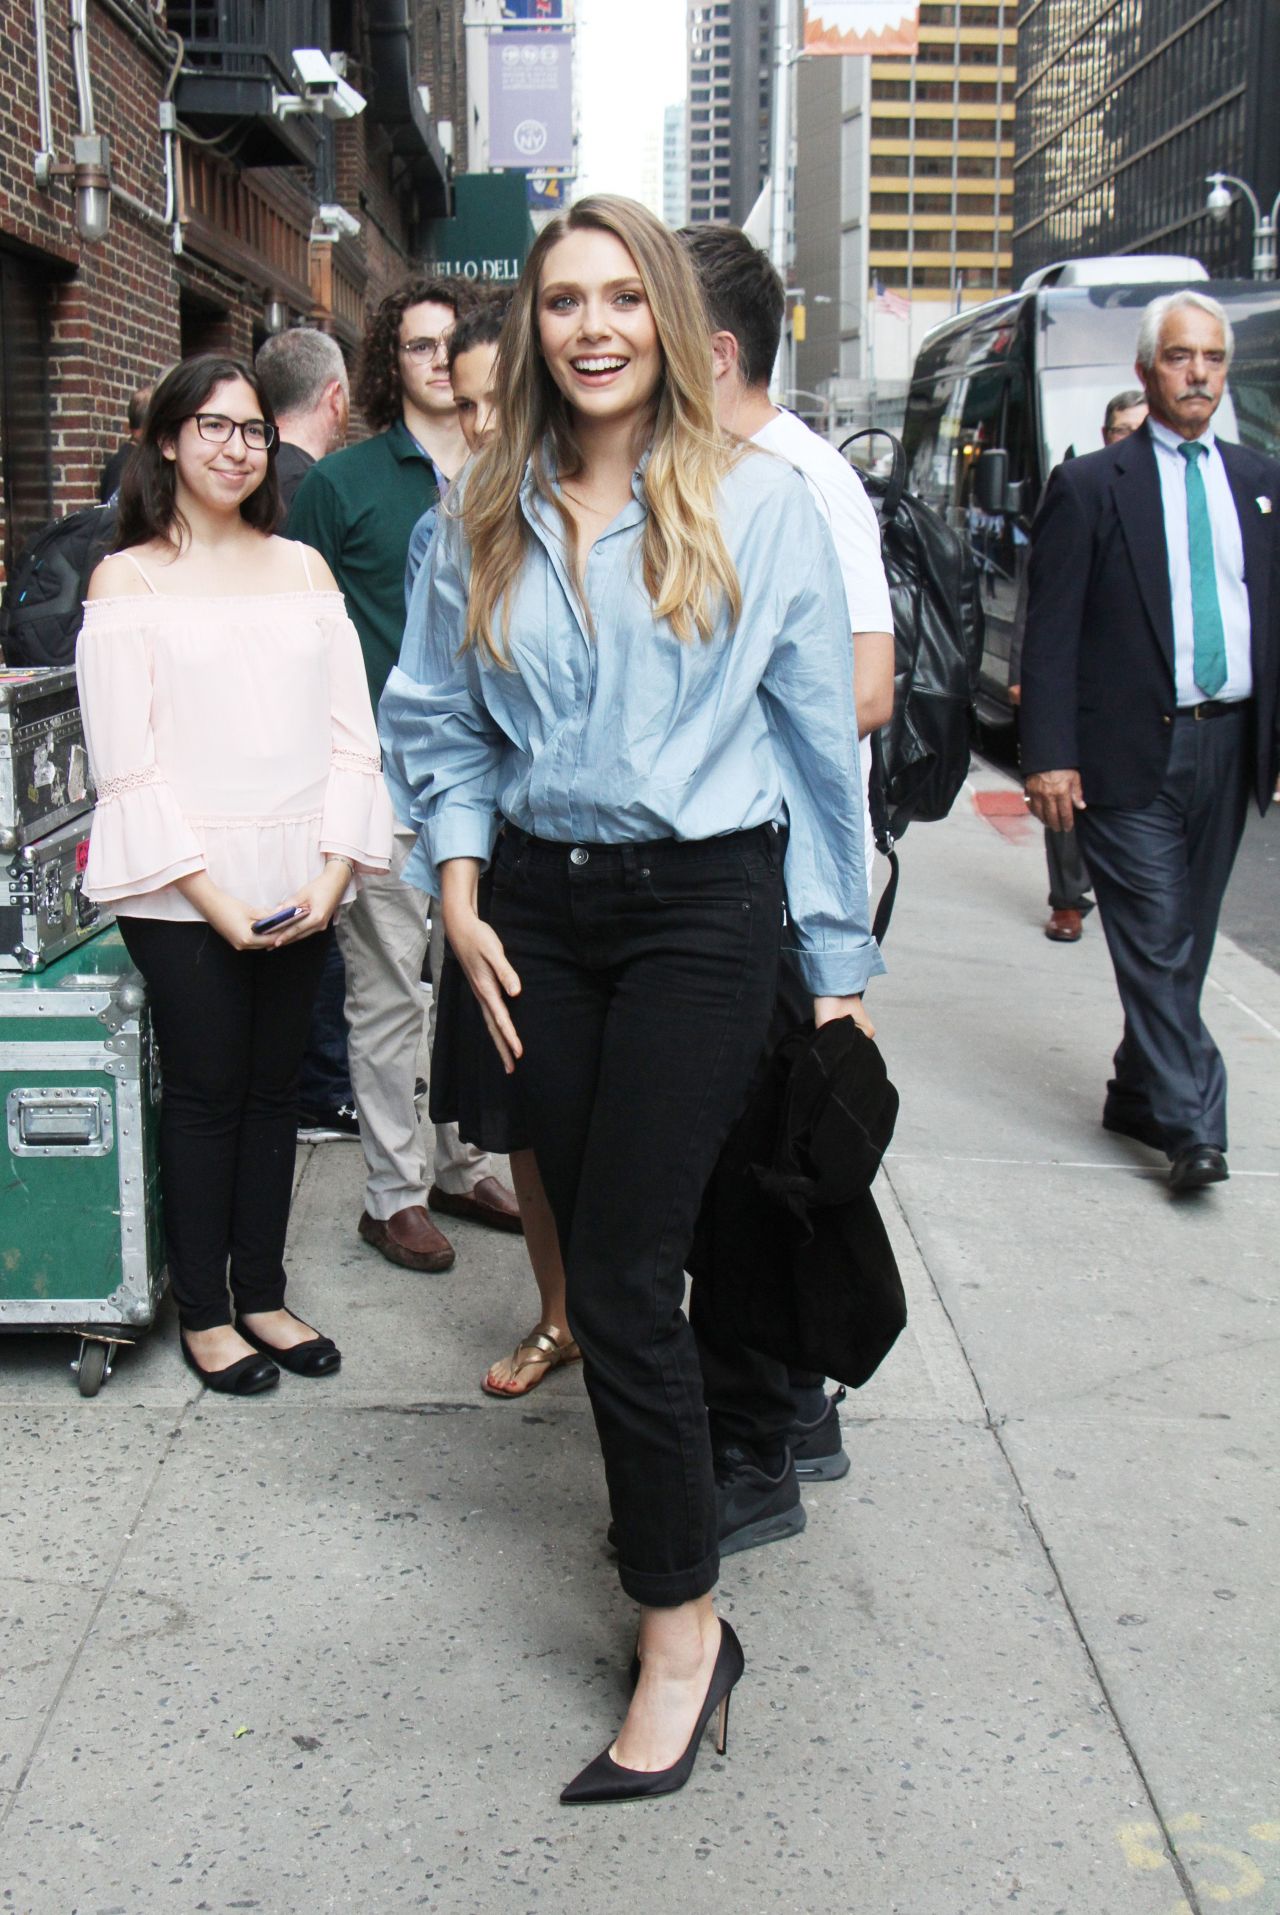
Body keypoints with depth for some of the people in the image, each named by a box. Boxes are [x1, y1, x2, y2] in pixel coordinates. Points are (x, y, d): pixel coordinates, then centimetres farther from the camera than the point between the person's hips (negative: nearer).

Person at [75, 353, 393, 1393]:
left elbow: (351, 734, 7)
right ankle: (203, 1312, 18)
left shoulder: (304, 568, 12)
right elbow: (127, 764, -6)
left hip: (298, 887, 4)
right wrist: (213, 897, -14)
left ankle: (263, 1294, 24)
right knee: (206, 1092, 3)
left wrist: (333, 874, -6)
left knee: (273, 1087, 11)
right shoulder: (127, 579, 0)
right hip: (183, 894, -3)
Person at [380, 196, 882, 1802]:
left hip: (702, 904, -4)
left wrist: (838, 959, 1)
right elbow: (437, 721, 13)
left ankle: (681, 1625, 7)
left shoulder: (758, 504, -3)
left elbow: (820, 735, 0)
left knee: (622, 1274, -7)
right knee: (597, 1253, 11)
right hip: (539, 907, 4)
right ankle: (664, 1501, 33)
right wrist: (460, 892, -1)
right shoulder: (481, 522, 6)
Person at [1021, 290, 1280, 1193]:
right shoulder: (1090, 486, -1)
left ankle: (1138, 1095, 27)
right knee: (1157, 943, -5)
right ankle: (1191, 1125, 0)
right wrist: (1051, 756, -13)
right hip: (1134, 751, -5)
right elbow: (1051, 633, -5)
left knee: (1185, 944, 13)